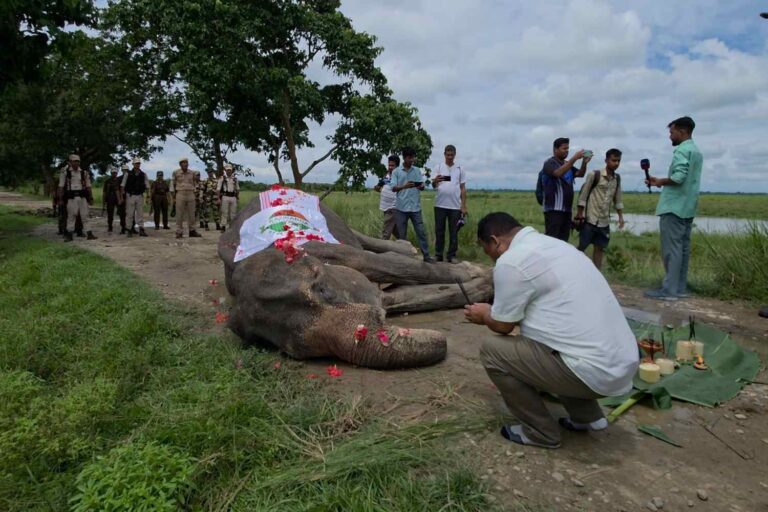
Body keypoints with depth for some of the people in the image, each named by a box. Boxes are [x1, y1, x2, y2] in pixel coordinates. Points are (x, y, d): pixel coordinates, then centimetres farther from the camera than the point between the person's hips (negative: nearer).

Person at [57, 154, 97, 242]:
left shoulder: (83, 172, 6)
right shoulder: (65, 171, -2)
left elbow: (88, 185, 10)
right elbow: (61, 186, -1)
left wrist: (91, 198, 7)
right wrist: (60, 199, -4)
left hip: (82, 196, 2)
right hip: (71, 197, -2)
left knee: (85, 215, 3)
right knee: (71, 216, 2)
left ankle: (89, 234, 3)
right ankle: (69, 235, 10)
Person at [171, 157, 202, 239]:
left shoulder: (192, 173, 8)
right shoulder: (176, 173, 2)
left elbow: (195, 183, 16)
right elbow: (172, 183, 10)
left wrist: (197, 179, -4)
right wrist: (173, 194, 7)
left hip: (190, 194, 2)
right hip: (180, 194, -2)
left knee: (191, 213, 6)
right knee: (179, 214, -1)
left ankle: (192, 231, 14)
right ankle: (179, 232, 3)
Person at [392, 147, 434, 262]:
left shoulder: (417, 170, 9)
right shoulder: (396, 172, 2)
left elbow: (422, 186, 8)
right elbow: (393, 188, -3)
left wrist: (421, 186, -16)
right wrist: (404, 186, -21)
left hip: (415, 207, 2)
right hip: (401, 207, -2)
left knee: (421, 232, 1)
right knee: (402, 234, 6)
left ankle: (426, 255, 5)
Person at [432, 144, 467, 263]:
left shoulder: (460, 169, 7)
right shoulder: (438, 167, 4)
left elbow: (463, 188, 9)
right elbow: (433, 186, -6)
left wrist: (464, 206, 2)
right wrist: (435, 181, -31)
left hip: (455, 206, 1)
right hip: (440, 205, -1)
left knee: (453, 232, 5)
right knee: (439, 231, 5)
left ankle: (452, 255, 12)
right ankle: (438, 255, 13)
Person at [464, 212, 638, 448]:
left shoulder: (511, 261, -13)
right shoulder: (554, 244, 15)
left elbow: (504, 326, -2)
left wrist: (484, 316, 18)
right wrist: (494, 311, 36)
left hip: (594, 371, -9)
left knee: (492, 349, -2)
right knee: (529, 341, 29)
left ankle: (540, 432, 10)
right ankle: (587, 416, 27)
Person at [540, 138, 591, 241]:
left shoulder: (568, 164, 18)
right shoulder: (549, 163, -5)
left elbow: (580, 174, 7)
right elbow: (558, 173, -25)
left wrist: (584, 162, -12)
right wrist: (574, 158, -27)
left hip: (567, 209, 8)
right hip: (554, 209, -8)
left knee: (563, 240, 9)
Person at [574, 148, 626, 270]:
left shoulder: (617, 178, 9)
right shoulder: (595, 175, -9)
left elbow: (617, 198, 17)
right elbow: (583, 194, -8)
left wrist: (621, 216, 13)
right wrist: (579, 213, -11)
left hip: (605, 221, 6)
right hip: (590, 219, -5)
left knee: (600, 248, 6)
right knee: (582, 247, -1)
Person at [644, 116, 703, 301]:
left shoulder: (682, 150, -12)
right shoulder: (697, 152, 18)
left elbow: (678, 177, -23)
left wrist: (660, 182, -6)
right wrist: (661, 182, 14)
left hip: (674, 207, -10)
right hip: (687, 207, 10)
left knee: (671, 249, -8)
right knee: (682, 248, 10)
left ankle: (669, 290, -7)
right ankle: (680, 288, 14)